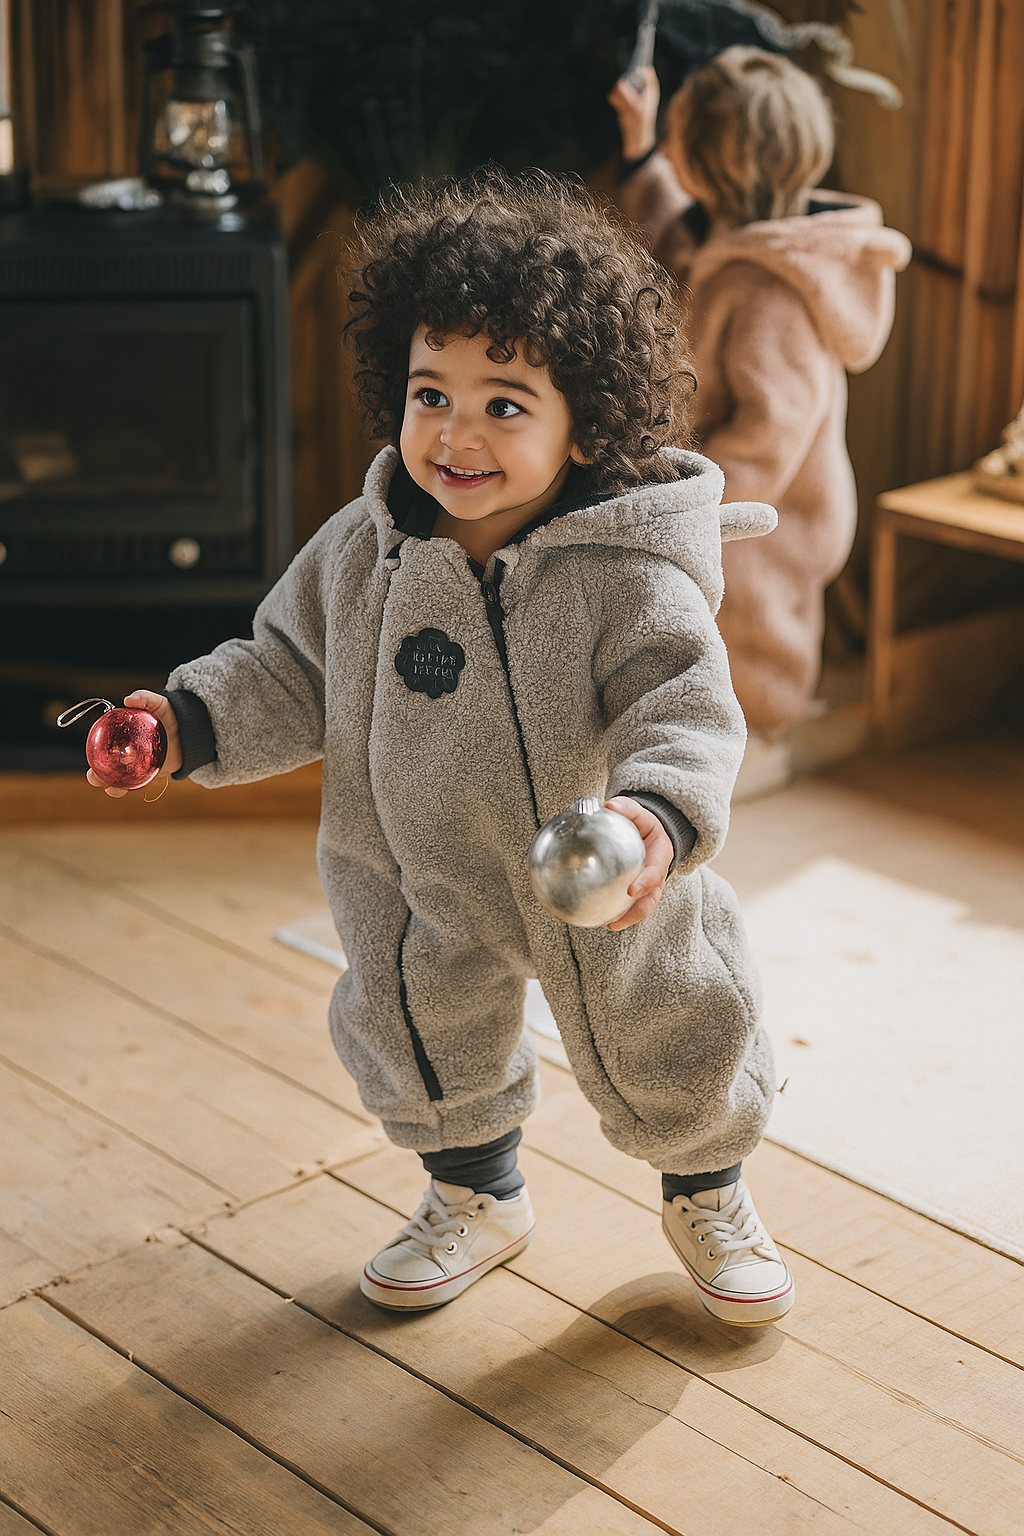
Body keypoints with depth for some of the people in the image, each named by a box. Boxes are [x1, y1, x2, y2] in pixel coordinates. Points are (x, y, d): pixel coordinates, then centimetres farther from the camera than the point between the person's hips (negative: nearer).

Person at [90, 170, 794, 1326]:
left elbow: (685, 706, -33)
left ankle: (709, 1197, 49)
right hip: (424, 884, 3)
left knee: (673, 1056, 16)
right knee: (423, 1046, 20)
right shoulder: (363, 551, -11)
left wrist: (661, 810, -53)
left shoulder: (630, 578, -26)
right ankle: (476, 1197, 51)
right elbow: (291, 670, -1)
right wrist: (189, 721, -16)